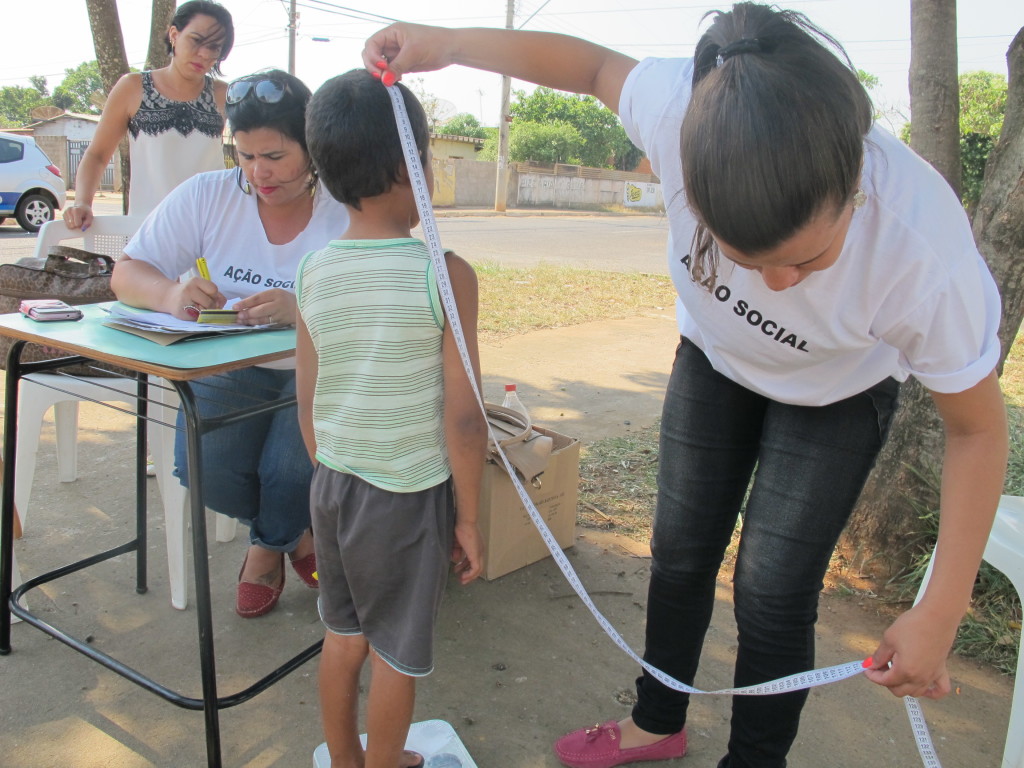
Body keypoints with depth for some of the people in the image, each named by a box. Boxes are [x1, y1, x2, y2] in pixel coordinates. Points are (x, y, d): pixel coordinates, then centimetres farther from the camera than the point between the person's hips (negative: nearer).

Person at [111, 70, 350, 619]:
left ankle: (268, 544, 16)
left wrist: (303, 310, -40)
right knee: (205, 469, -22)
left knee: (290, 471, -26)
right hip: (232, 368, 3)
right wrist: (170, 294, -26)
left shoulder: (350, 214, -10)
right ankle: (296, 536, 14)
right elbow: (126, 273, -1)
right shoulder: (207, 196, -1)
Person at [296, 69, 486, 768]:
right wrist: (469, 517, -5)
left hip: (334, 483, 5)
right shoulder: (445, 275, -17)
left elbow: (308, 403, 4)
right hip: (410, 494, -5)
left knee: (343, 633, 23)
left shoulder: (314, 273, -3)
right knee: (396, 652, 15)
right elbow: (462, 418, -17)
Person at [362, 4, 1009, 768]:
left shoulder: (925, 250, -40)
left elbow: (977, 430, -24)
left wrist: (940, 613, -23)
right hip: (714, 360, 3)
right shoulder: (685, 107, -37)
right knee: (680, 555, 12)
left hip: (835, 397, -2)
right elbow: (594, 64, -13)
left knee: (772, 593, -4)